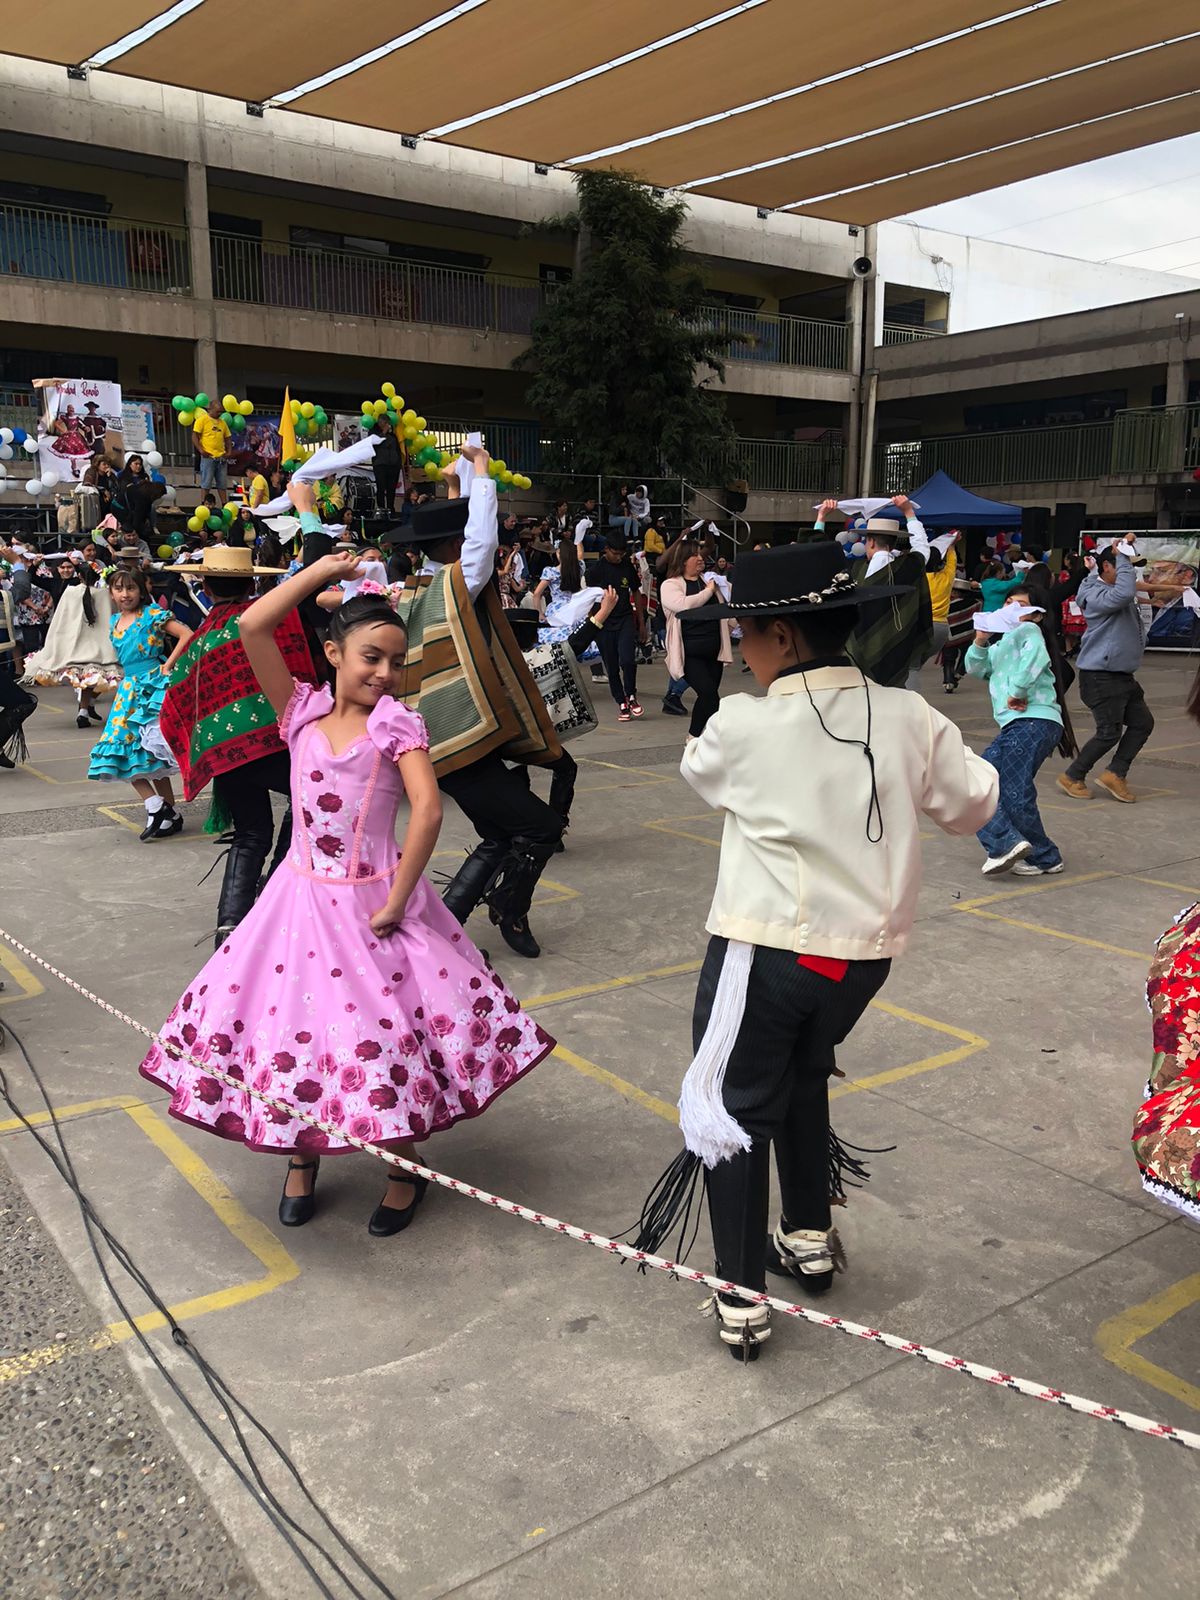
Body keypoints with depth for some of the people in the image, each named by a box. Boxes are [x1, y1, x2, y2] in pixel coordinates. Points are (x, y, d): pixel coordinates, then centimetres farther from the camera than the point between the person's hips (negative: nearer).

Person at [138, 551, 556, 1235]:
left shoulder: (396, 722, -10)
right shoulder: (303, 711, 0)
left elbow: (428, 811, -21)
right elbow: (254, 626, -9)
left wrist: (395, 903, -20)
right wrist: (325, 569, -6)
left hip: (374, 901, -3)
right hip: (303, 896, 3)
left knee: (390, 1031, 4)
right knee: (290, 1024, 10)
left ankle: (405, 1170, 28)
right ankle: (302, 1158, 36)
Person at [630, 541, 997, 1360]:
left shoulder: (743, 725, -15)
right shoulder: (909, 717, -5)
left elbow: (699, 770, 7)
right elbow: (976, 804, 8)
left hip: (765, 950, -5)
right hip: (866, 951, 5)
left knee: (738, 1105, 10)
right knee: (804, 1077, 27)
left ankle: (743, 1299, 13)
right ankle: (810, 1238, 42)